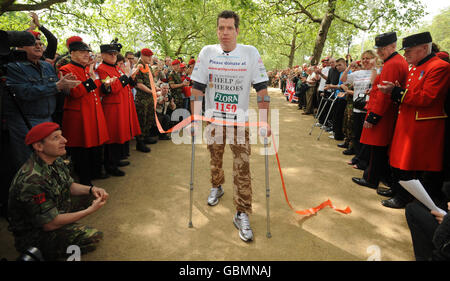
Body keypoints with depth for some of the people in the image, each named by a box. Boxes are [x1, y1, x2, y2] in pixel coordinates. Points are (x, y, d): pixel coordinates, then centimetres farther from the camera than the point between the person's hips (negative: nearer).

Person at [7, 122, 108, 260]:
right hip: (34, 236, -9)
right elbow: (49, 224, -26)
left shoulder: (57, 161, -4)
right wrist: (90, 210, -22)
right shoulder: (31, 180, -31)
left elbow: (70, 186, 12)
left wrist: (91, 189, -9)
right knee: (92, 237, -23)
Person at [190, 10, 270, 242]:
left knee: (242, 167, -5)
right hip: (213, 118, 2)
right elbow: (197, 88, -3)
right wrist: (195, 118, -7)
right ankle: (217, 187, 46)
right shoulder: (207, 52, -4)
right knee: (215, 159, 18)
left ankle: (242, 214, 6)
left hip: (240, 120, -2)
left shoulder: (251, 53, -8)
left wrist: (264, 122, -12)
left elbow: (262, 89, -8)